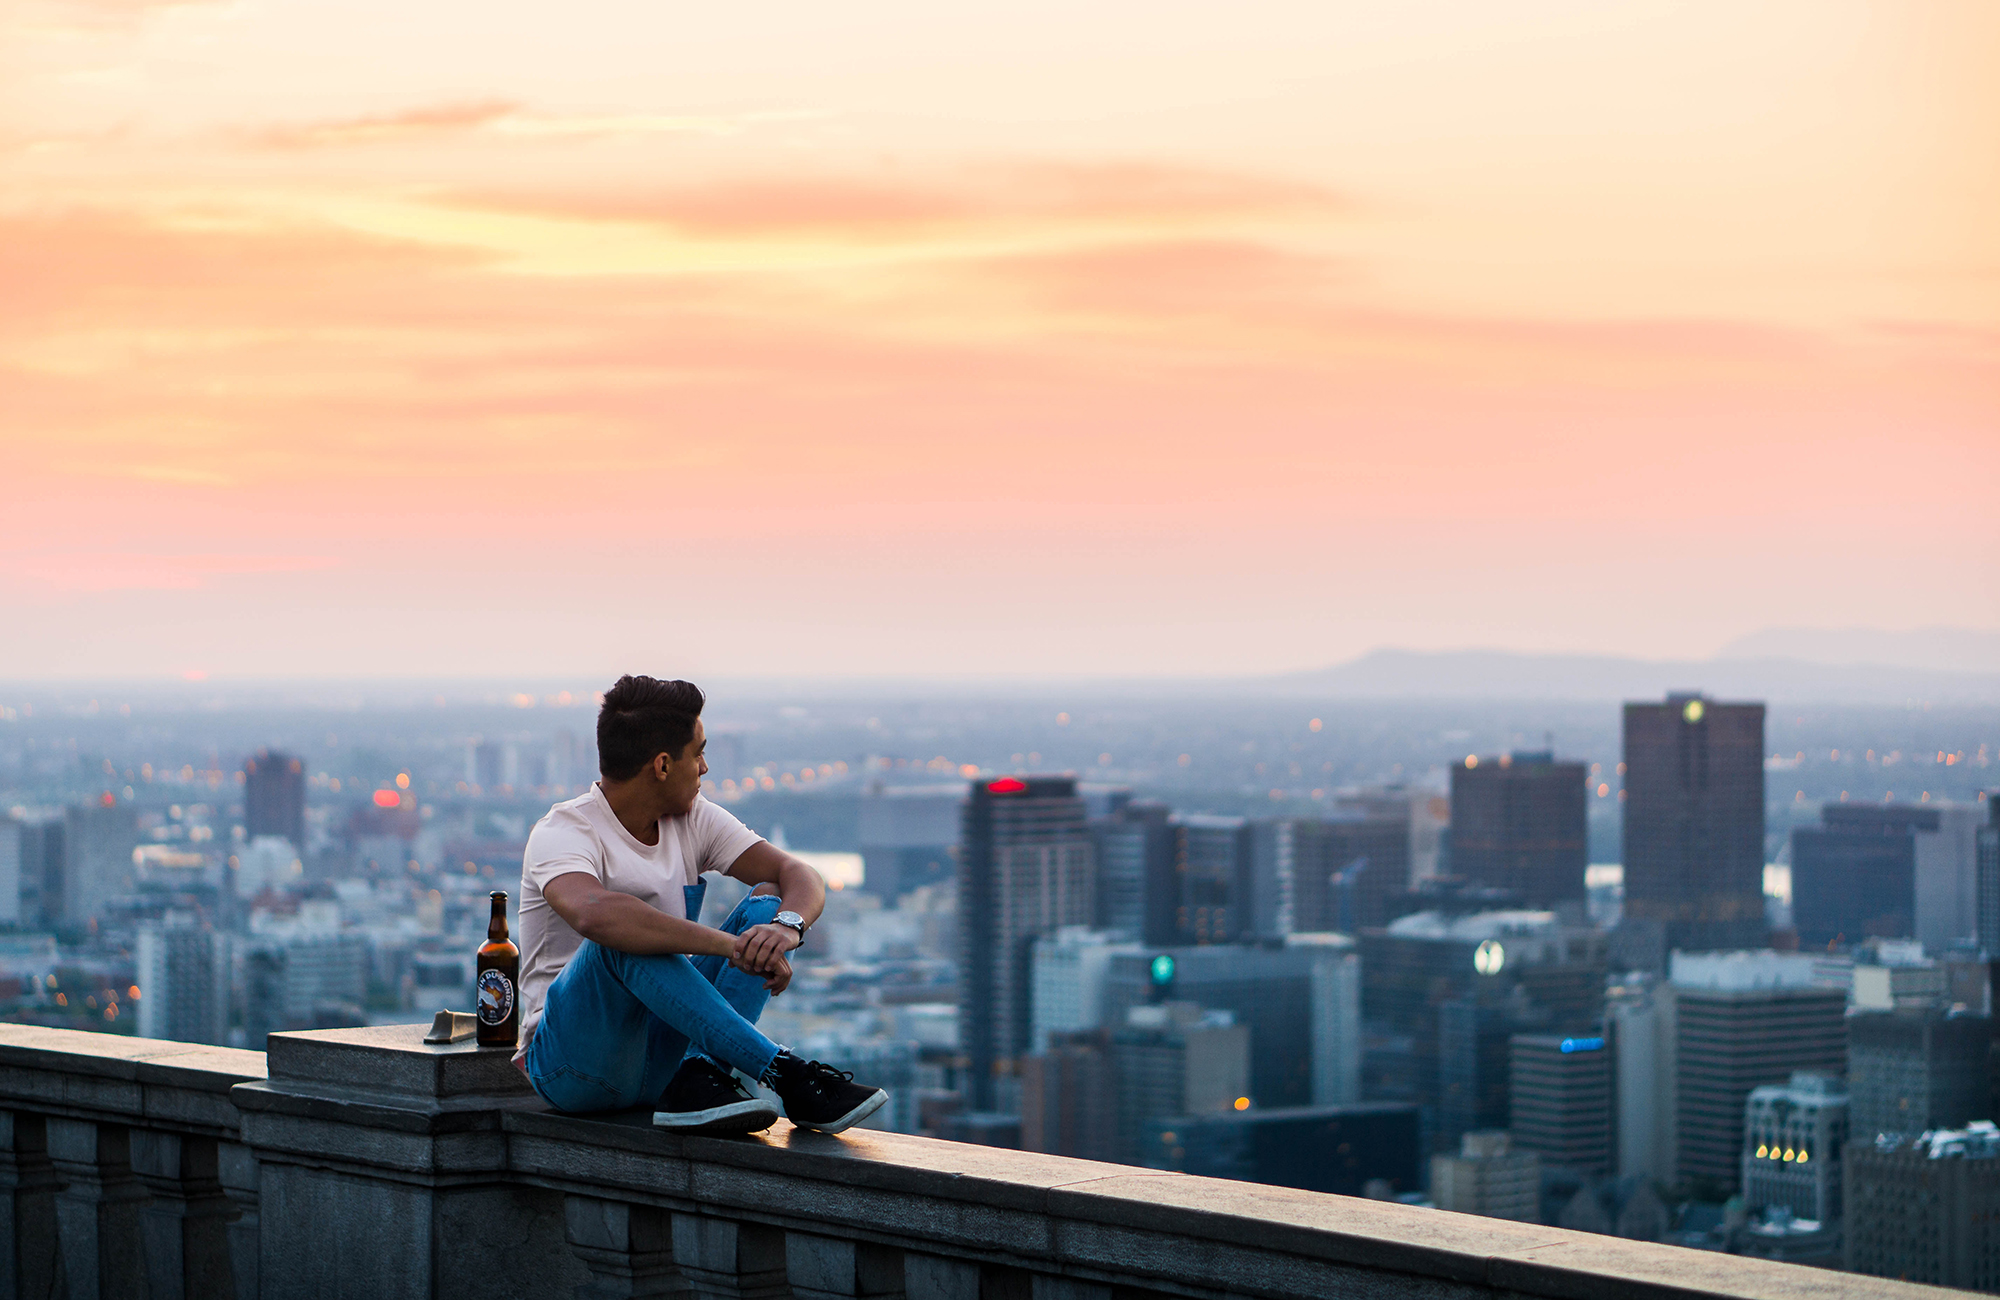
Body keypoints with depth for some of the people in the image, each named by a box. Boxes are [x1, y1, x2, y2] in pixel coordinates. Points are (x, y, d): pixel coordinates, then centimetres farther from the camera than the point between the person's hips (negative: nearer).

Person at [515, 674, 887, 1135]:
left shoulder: (693, 820, 7)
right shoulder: (562, 833, -15)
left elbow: (799, 876, -3)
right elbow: (594, 914, -38)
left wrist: (786, 926, -27)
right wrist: (730, 945, -40)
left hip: (663, 1053, 6)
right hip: (574, 1069, -6)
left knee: (769, 904, -10)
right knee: (623, 938, -35)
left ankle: (700, 1078, -30)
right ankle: (786, 1075, -35)